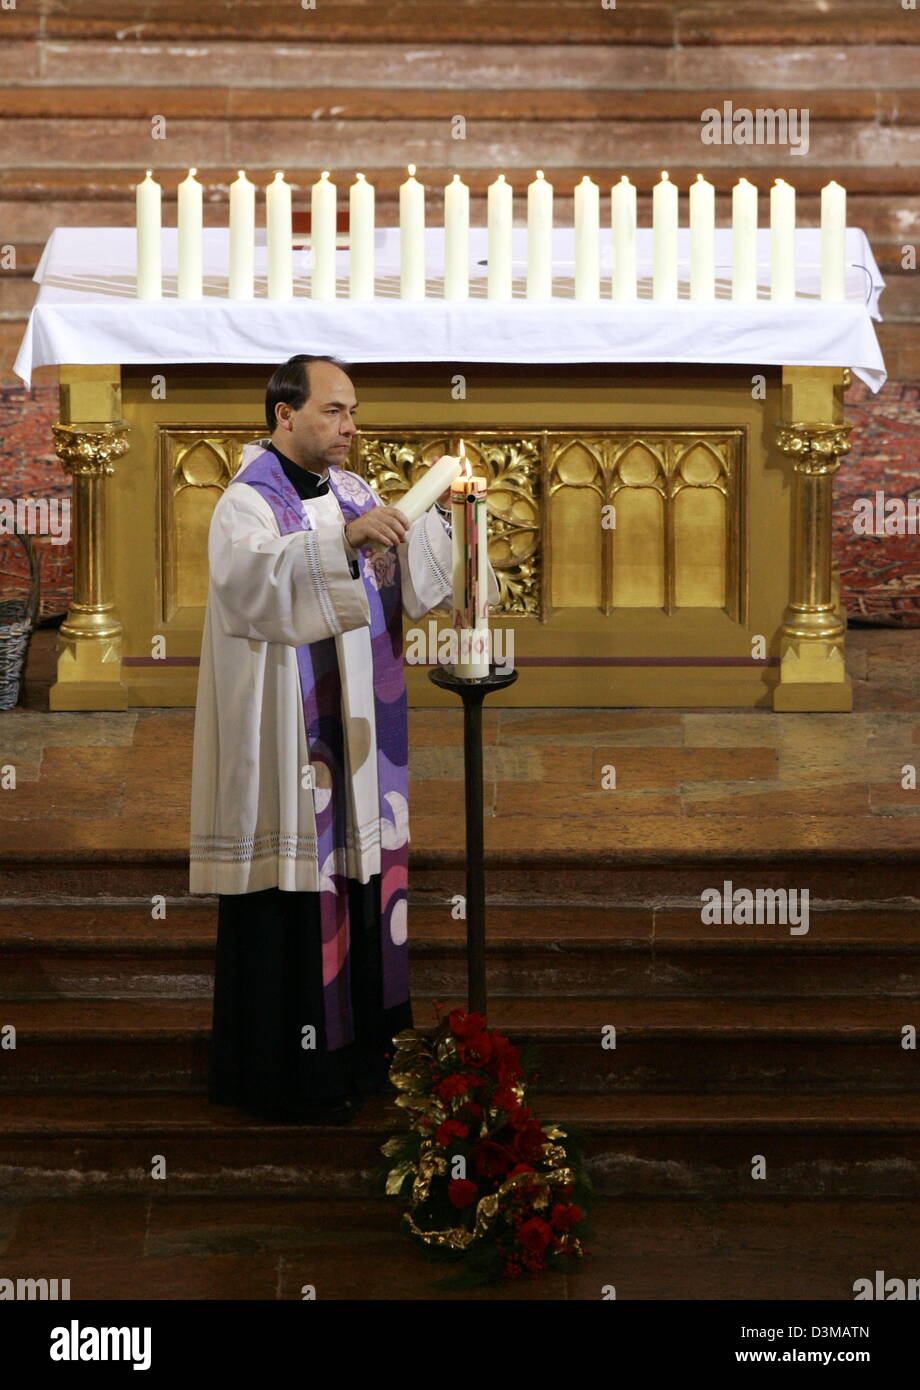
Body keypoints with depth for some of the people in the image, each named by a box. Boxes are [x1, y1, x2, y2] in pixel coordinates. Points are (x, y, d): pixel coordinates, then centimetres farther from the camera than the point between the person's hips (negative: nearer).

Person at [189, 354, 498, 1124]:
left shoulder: (352, 490, 11)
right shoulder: (249, 502, -11)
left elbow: (408, 587, 8)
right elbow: (251, 578, -31)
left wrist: (433, 516, -8)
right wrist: (343, 540, -42)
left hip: (358, 732, 8)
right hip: (289, 737, -8)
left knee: (358, 873, 11)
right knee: (294, 889, -4)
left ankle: (353, 1048, 22)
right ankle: (288, 1072, 4)